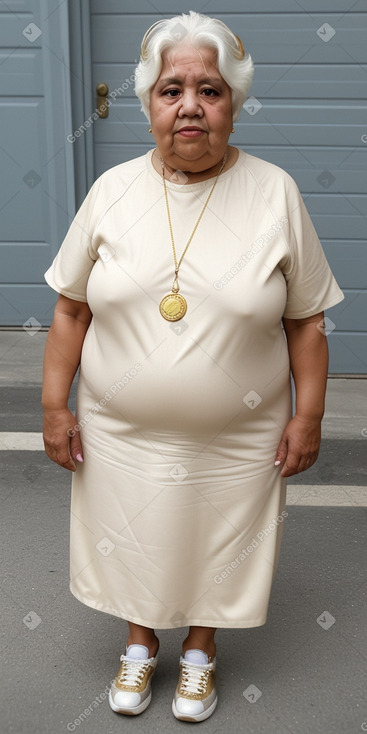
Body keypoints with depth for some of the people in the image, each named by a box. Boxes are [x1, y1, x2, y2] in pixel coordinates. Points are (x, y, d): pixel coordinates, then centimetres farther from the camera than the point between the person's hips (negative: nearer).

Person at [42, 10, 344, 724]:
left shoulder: (275, 193, -8)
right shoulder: (112, 189, -4)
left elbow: (306, 319, -3)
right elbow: (70, 308, 0)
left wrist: (308, 415, -5)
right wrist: (55, 405, -2)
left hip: (236, 439, -1)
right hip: (122, 434, 2)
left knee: (217, 547, 18)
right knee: (131, 543, 20)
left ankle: (200, 648, 47)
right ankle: (140, 642, 49)